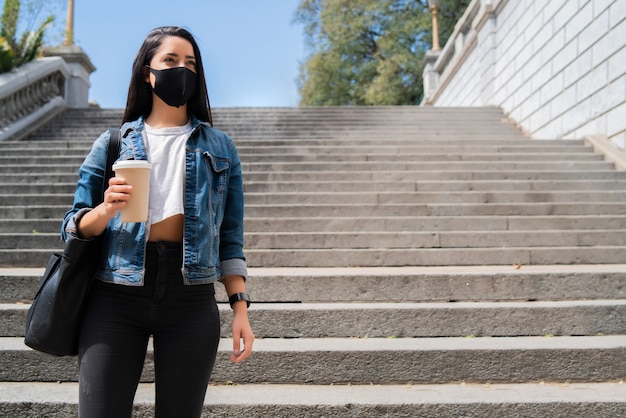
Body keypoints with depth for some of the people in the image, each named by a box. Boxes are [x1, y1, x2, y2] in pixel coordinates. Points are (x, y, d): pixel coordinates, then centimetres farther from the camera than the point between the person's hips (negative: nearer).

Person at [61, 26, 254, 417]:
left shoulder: (219, 147, 10)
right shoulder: (112, 143, 9)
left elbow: (230, 237, 8)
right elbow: (73, 227, 7)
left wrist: (240, 306, -1)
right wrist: (105, 211, -15)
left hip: (192, 300, 0)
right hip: (116, 298, 0)